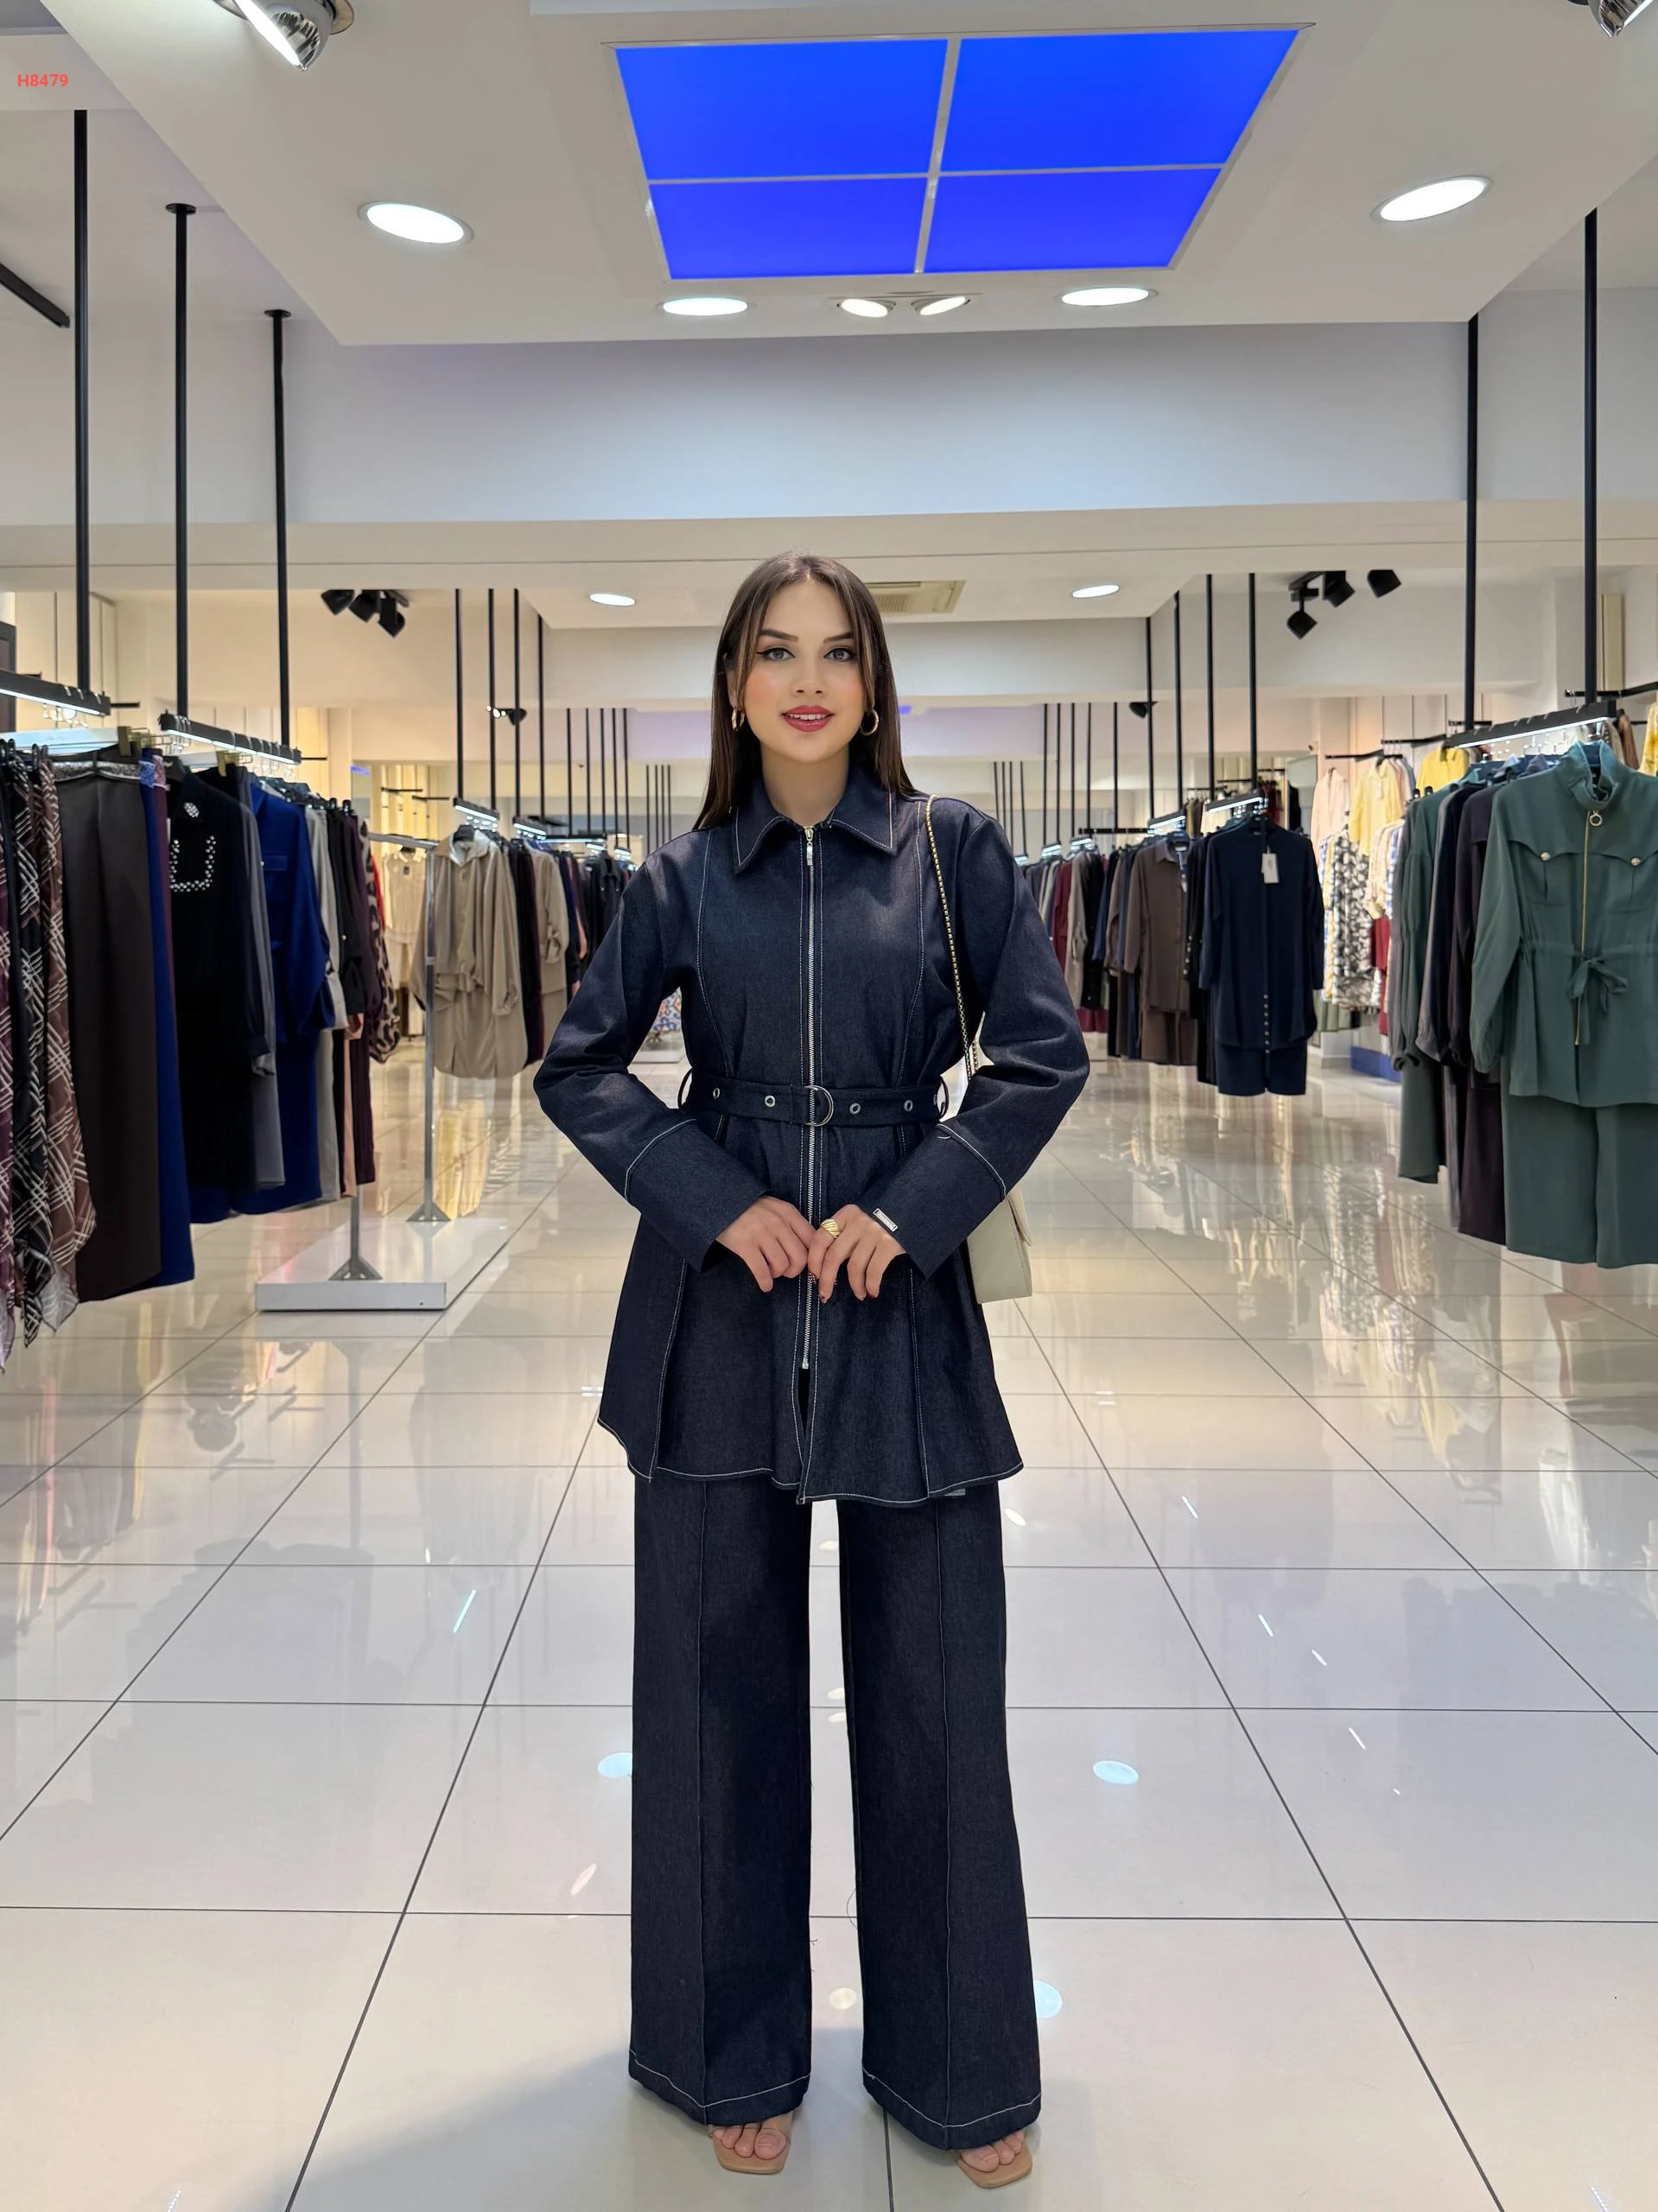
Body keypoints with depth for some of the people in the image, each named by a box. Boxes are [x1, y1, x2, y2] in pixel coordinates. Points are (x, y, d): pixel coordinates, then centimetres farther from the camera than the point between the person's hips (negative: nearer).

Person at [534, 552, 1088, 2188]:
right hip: (721, 1308, 1)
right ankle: (737, 2053, 31)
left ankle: (955, 2065, 29)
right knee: (720, 1682, 10)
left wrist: (906, 1210, -12)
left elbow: (1042, 1053, -3)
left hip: (901, 1303, -1)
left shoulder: (951, 851, 1)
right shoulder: (686, 878, 3)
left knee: (935, 1686, 7)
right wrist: (717, 1200, -9)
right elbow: (579, 1068, 4)